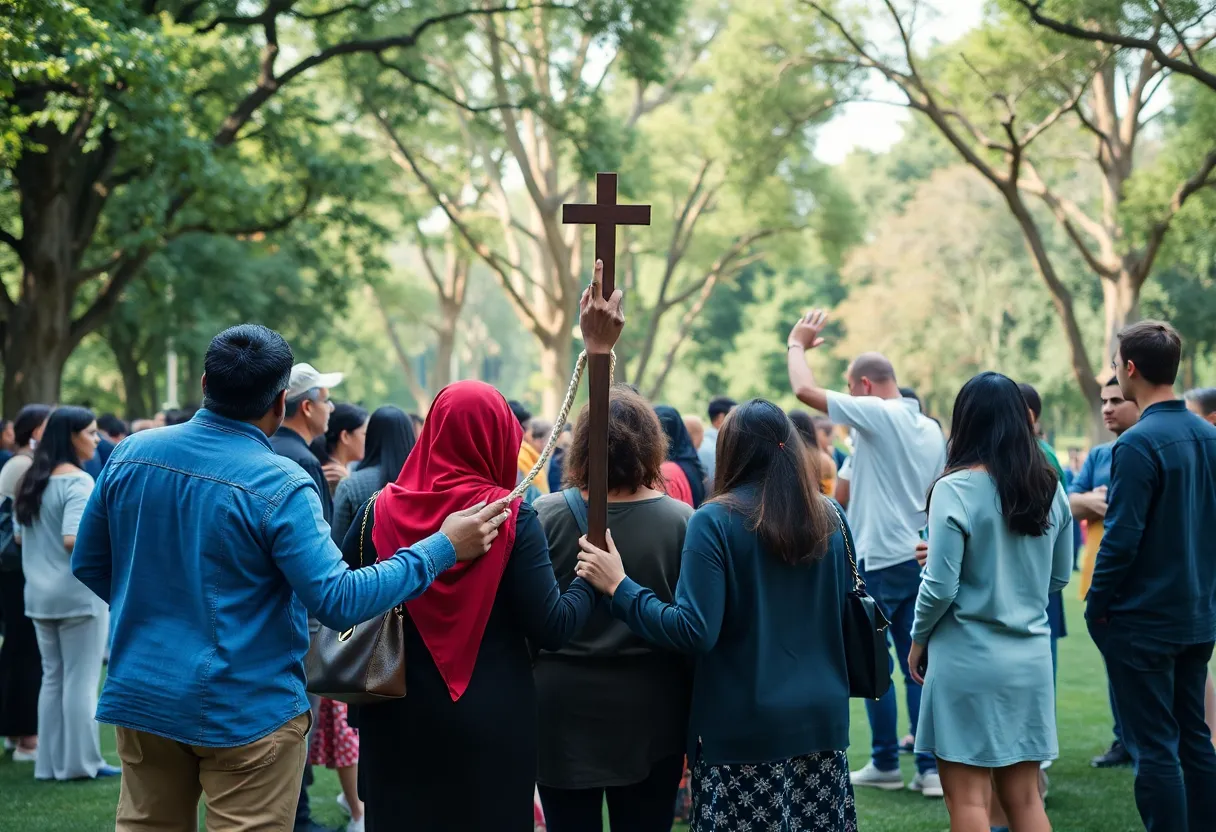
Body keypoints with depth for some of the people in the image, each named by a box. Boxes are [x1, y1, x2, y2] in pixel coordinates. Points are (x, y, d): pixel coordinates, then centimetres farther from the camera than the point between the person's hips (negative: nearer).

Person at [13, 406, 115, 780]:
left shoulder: (32, 480, 10)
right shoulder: (78, 481, -15)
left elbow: (19, 535, 16)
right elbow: (74, 538, -26)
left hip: (40, 595, 8)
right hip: (78, 592, -8)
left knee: (52, 678, 13)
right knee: (80, 679, 1)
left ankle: (51, 762, 15)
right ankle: (81, 761, 5)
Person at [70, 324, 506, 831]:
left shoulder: (131, 454, -1)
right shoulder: (281, 487, -18)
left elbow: (88, 565, 9)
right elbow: (338, 601, -21)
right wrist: (441, 549, -15)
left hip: (139, 694, 6)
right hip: (244, 712, -5)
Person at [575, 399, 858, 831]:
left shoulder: (715, 521, -10)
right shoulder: (830, 518, 4)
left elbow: (694, 631, -17)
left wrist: (618, 587, -12)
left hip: (743, 727, -4)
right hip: (821, 716, 5)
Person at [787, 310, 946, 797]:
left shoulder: (877, 414, -13)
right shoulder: (932, 429, 11)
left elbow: (805, 390, -16)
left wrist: (797, 345, -1)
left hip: (878, 560, -7)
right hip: (919, 557, 7)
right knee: (918, 665, 7)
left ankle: (886, 764, 11)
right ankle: (931, 768, 5)